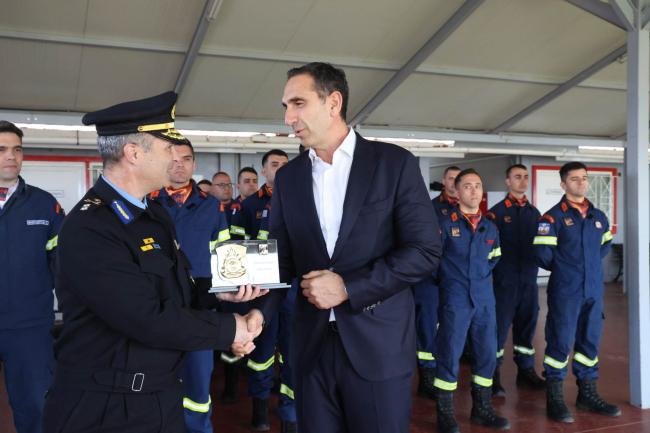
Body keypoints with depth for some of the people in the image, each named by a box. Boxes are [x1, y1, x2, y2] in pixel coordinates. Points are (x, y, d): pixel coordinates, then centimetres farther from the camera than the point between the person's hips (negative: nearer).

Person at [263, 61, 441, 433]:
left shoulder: (395, 162, -5)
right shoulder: (288, 177, 7)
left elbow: (425, 251, -9)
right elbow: (281, 260, 5)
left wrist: (348, 288, -15)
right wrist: (254, 315, -14)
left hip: (378, 343, -3)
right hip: (312, 343, 4)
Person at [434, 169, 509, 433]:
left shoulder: (490, 228, 12)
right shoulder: (445, 224, -5)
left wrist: (480, 275, 14)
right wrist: (450, 279, 5)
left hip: (484, 299, 5)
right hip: (455, 299, -5)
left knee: (487, 354, 9)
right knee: (450, 355, -2)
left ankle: (482, 409, 25)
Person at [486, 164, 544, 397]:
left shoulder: (534, 212, 13)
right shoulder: (497, 211, -1)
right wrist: (495, 267, -9)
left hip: (529, 280, 5)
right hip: (505, 280, -4)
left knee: (527, 324, 11)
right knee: (500, 326, -2)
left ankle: (526, 370, 23)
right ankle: (493, 374, 8)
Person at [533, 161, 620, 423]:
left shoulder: (598, 217, 11)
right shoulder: (554, 216, -7)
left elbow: (605, 245, 26)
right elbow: (542, 253, -11)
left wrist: (590, 264, 14)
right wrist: (562, 268, 3)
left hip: (594, 290, 6)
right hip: (565, 291, -5)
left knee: (590, 340, 12)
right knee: (561, 342, -1)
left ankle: (588, 394, 26)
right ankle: (554, 398, 9)